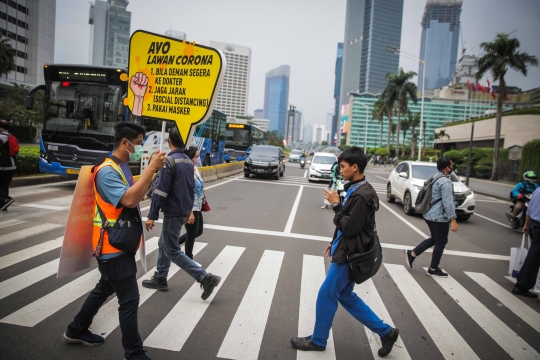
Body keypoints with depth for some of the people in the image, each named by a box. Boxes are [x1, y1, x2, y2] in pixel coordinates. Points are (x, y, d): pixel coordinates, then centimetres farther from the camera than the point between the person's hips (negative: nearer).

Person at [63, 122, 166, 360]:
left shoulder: (121, 168, 12)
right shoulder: (107, 171, -20)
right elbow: (129, 200, -34)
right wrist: (152, 168, -32)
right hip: (114, 248, -10)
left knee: (104, 289, 24)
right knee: (129, 300, -5)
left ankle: (76, 331, 43)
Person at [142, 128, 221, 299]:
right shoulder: (188, 161, 9)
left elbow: (161, 191, -21)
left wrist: (152, 216, -18)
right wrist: (190, 210, 25)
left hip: (173, 213, -9)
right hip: (183, 211, 9)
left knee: (172, 251, -1)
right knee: (163, 244, 21)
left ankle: (206, 278, -5)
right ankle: (160, 279, 30)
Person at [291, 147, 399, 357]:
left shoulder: (361, 195, -23)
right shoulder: (355, 189, 8)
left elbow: (350, 227, -23)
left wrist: (335, 204, -17)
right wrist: (334, 243, 17)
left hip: (349, 255, -10)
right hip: (346, 251, 10)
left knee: (326, 296, 5)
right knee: (346, 296, 19)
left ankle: (318, 340, 25)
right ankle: (385, 332, 27)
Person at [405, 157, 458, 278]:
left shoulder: (434, 177, 10)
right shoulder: (445, 181, -19)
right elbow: (448, 202, -23)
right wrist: (453, 219, -21)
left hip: (429, 214, 9)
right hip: (439, 217, -9)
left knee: (434, 239, 21)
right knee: (441, 242, 6)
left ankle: (412, 253, 15)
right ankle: (433, 269, 16)